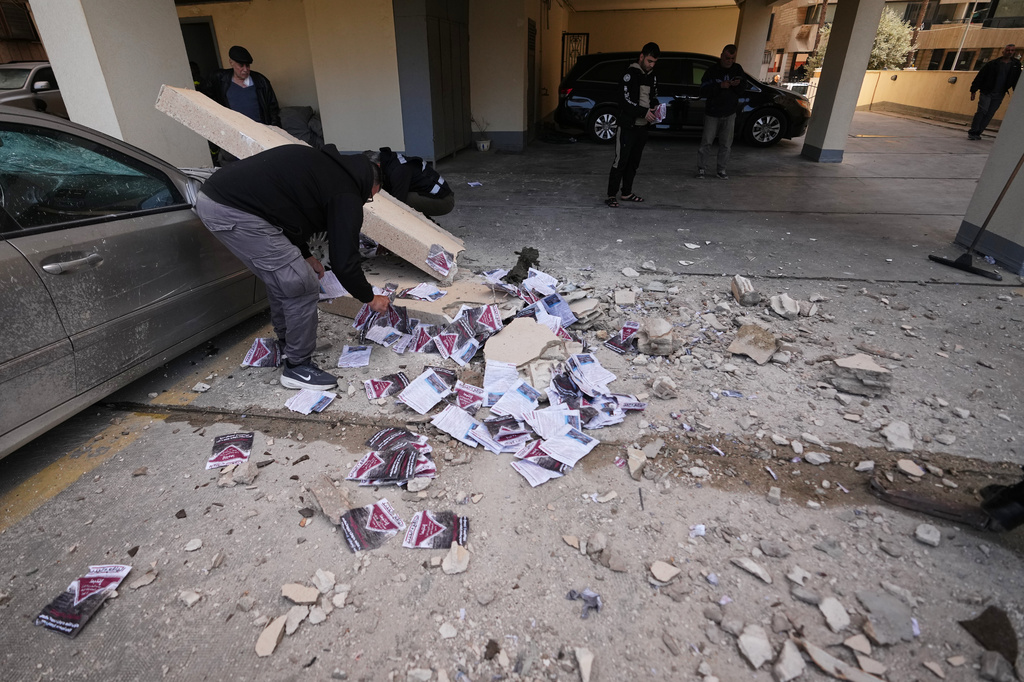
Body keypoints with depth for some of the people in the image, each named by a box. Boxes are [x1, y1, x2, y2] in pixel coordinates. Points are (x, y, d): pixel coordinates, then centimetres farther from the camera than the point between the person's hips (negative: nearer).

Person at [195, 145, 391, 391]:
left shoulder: (322, 162, 21)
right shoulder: (346, 195, -5)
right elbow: (344, 262, -5)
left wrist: (306, 256, 32)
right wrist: (371, 299, 10)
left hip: (210, 198, 10)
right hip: (236, 213, -10)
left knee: (282, 281, 23)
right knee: (302, 288, -1)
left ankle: (287, 343, 40)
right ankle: (298, 367, 12)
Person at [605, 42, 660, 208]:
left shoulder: (652, 76, 15)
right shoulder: (630, 74, -8)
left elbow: (653, 97, 22)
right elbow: (627, 101, -17)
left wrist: (655, 108, -1)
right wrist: (644, 112, -22)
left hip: (642, 126, 8)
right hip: (627, 126, -8)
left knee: (634, 162, 11)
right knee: (621, 161, -10)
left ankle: (627, 193, 21)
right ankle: (611, 196, -7)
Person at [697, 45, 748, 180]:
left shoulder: (737, 69, 5)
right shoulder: (712, 71, -6)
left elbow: (742, 91, 7)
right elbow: (703, 90, -14)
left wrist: (738, 85, -16)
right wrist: (719, 86, -27)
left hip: (729, 114, 3)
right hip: (712, 113, -3)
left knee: (726, 144, 5)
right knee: (706, 142, -3)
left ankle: (722, 170, 14)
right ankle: (701, 168, 8)